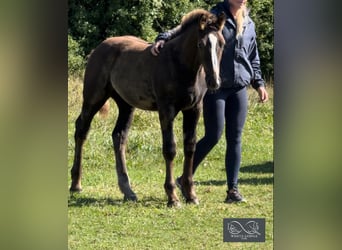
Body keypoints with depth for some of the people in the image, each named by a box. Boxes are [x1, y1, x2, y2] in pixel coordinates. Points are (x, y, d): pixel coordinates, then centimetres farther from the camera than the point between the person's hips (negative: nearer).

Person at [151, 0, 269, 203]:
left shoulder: (249, 25, 13)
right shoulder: (214, 17, -3)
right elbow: (185, 29, -12)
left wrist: (259, 84, 14)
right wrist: (163, 39, -28)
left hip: (240, 88, 5)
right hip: (215, 86, -5)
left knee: (235, 138, 2)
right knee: (213, 135, -7)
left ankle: (233, 189, 5)